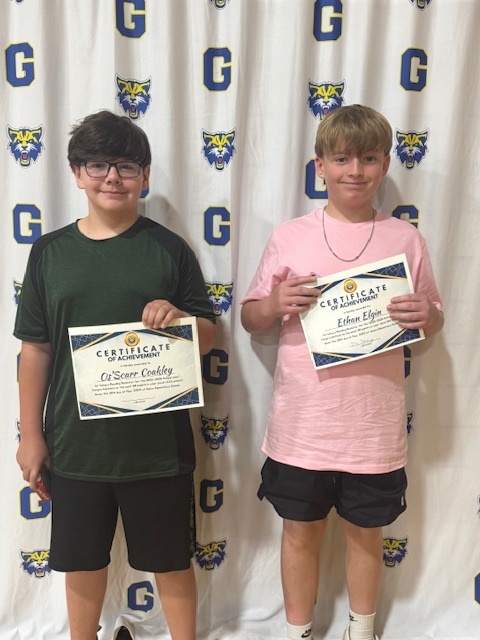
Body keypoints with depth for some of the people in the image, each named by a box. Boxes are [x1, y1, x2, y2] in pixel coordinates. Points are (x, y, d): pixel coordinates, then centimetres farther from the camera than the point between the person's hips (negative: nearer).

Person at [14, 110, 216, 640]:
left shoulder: (169, 249, -4)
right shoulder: (50, 251, 1)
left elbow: (209, 335, 1)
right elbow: (35, 347, 4)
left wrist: (177, 317, -21)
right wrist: (31, 432, 3)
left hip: (157, 440, -1)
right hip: (76, 439, 2)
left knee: (171, 559, 15)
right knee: (82, 559, 20)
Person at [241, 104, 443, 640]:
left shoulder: (405, 239, 0)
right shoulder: (289, 237, -3)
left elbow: (433, 322, 8)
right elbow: (250, 319, 3)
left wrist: (425, 316, -15)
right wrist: (274, 305, -18)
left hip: (375, 429, 1)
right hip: (301, 427, 0)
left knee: (366, 533, 20)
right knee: (300, 534, 16)